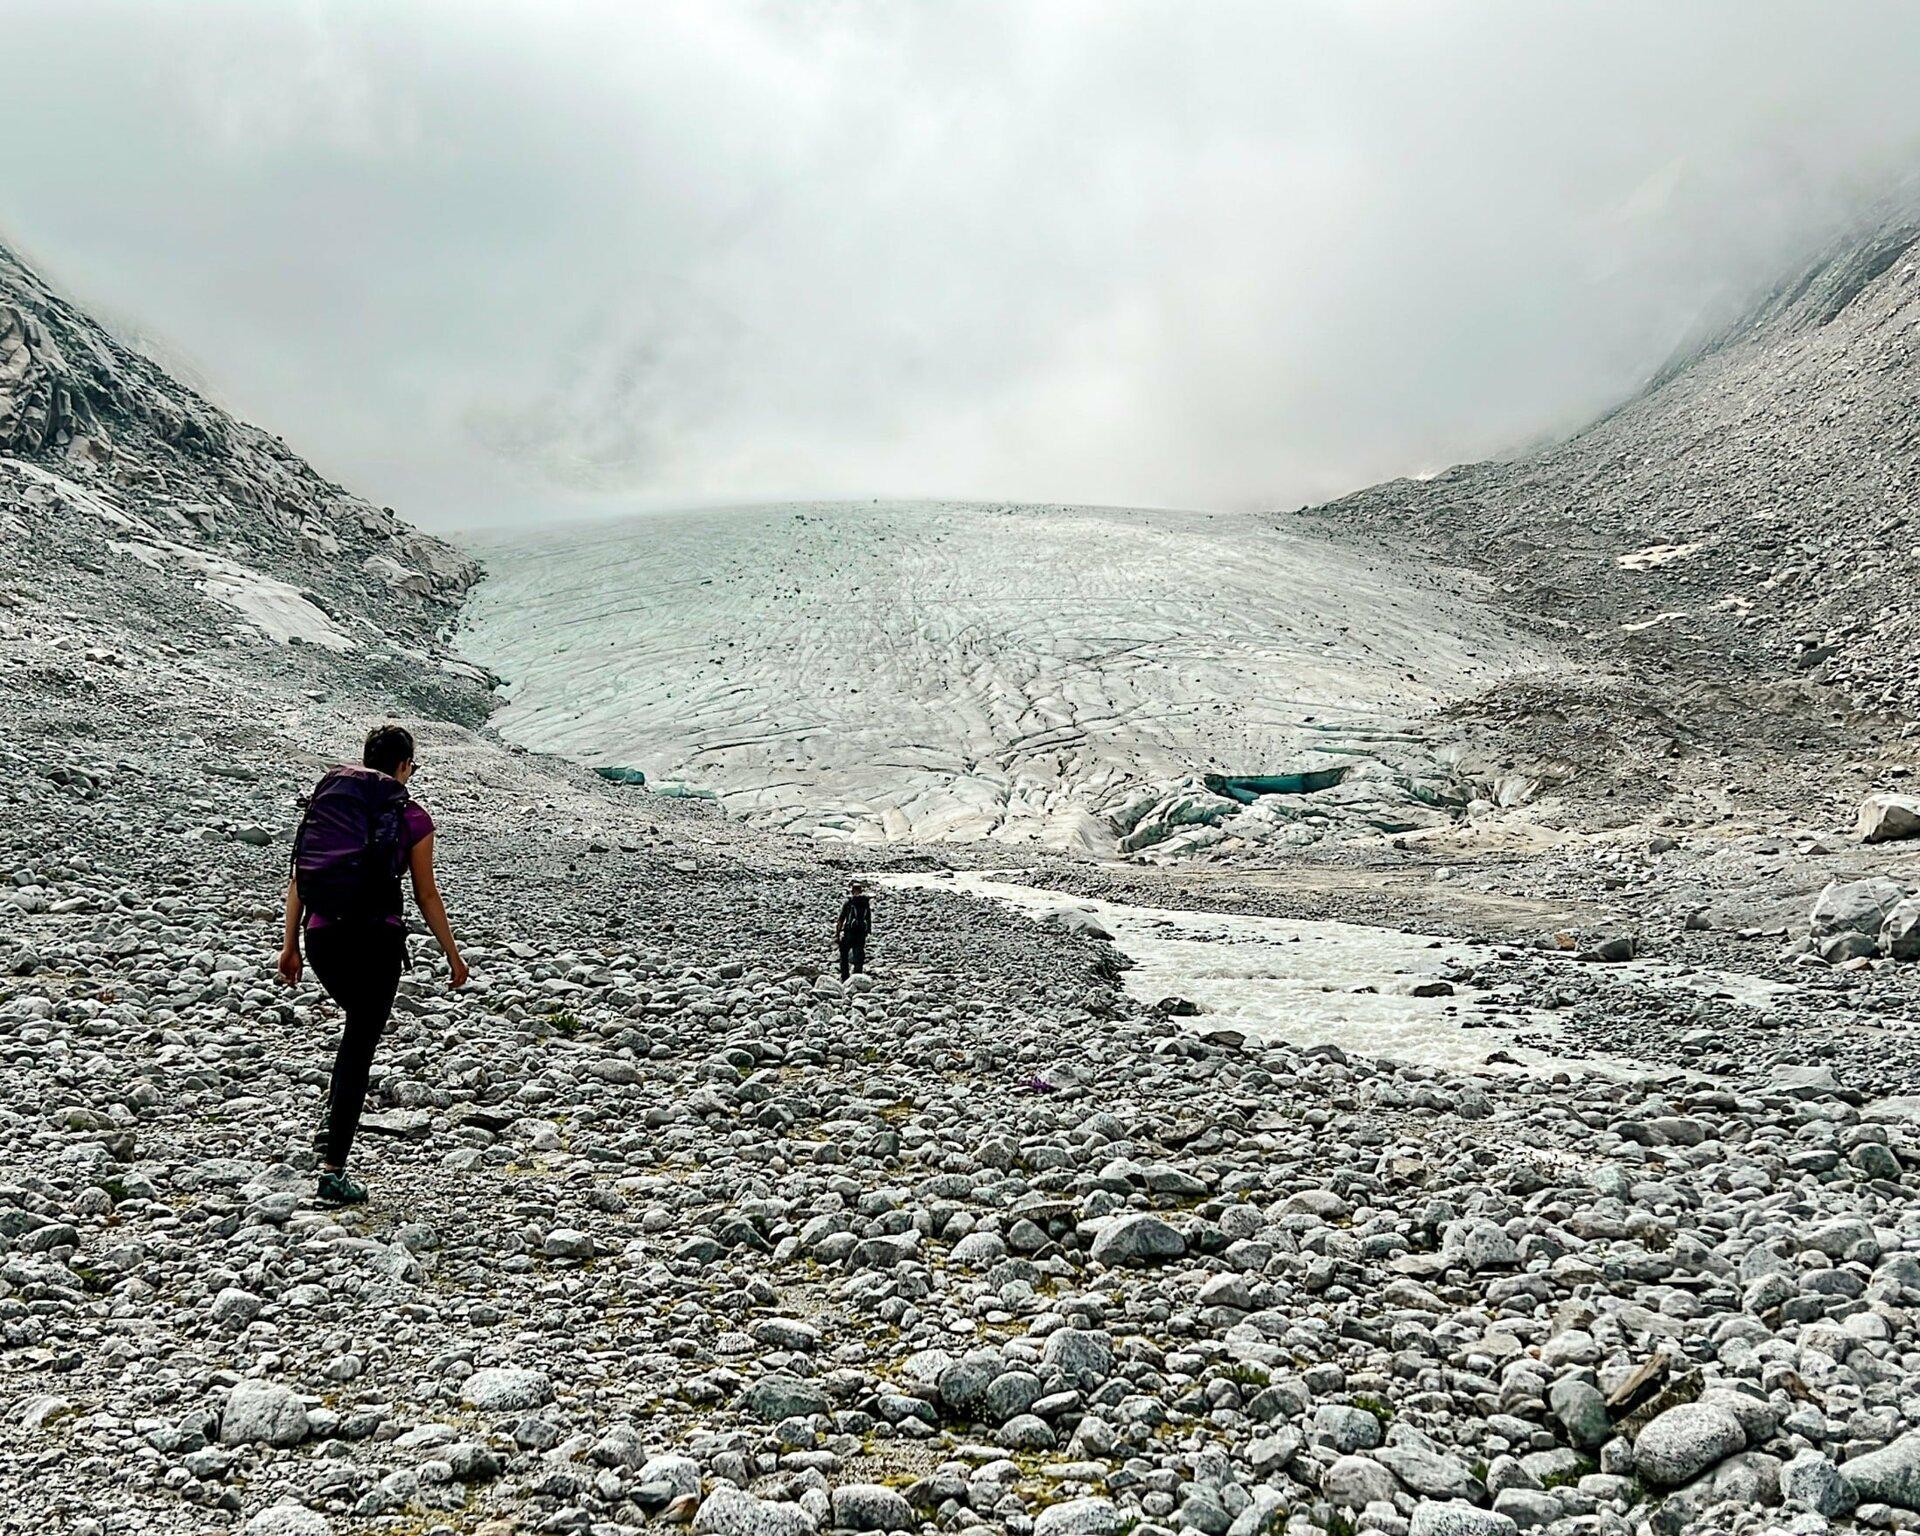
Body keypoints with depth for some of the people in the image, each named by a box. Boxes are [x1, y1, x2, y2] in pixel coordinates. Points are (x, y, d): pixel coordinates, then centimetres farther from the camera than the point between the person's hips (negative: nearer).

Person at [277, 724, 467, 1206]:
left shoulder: (323, 800, 11)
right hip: (376, 938, -5)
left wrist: (290, 944, 15)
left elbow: (298, 879, 10)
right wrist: (452, 954, 11)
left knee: (359, 1026, 29)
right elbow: (427, 895, 2)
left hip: (321, 936, 5)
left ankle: (335, 1118, 21)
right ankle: (333, 1170, 0)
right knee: (359, 1046, 2)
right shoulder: (410, 816, -1)